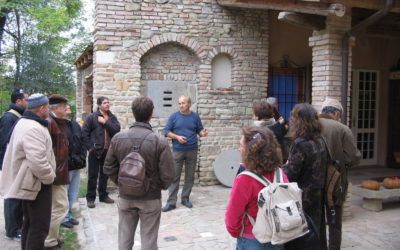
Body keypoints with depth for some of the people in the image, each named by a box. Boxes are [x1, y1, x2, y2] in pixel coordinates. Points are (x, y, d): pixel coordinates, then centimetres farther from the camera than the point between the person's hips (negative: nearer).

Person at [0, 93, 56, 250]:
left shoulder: (23, 123, 12)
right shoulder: (34, 128, -23)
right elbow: (37, 161, -32)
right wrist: (49, 177, -16)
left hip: (28, 181, 11)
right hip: (37, 184, -11)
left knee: (29, 223, 19)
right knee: (39, 227, -4)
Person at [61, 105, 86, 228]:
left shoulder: (75, 125, 14)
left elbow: (81, 142, 18)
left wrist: (82, 157, 7)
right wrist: (66, 161, -20)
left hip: (76, 165, 8)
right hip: (65, 166, -8)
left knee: (73, 192, 17)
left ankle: (69, 214, 30)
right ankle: (64, 217, 17)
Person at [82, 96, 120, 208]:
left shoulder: (112, 118, 9)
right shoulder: (92, 117, -3)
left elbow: (117, 129, -8)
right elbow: (84, 133, -6)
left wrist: (105, 122, -15)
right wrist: (89, 147, -9)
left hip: (108, 151, 4)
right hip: (95, 150, -4)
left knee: (105, 175, 15)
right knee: (93, 175, 3)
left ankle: (103, 195, 27)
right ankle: (90, 198, 12)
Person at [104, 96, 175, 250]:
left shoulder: (118, 138, -6)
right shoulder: (159, 141, -17)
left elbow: (109, 168, 1)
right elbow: (168, 174, -14)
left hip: (125, 197, 3)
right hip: (150, 199, -3)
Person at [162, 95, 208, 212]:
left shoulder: (195, 117, 6)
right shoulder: (174, 116, 1)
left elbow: (199, 130, 11)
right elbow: (166, 131, 2)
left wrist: (203, 133, -13)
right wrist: (177, 137, -13)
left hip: (192, 151, 2)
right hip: (177, 151, -2)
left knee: (190, 176, 8)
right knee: (174, 176, -3)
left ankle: (185, 198, 21)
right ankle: (171, 202, 2)